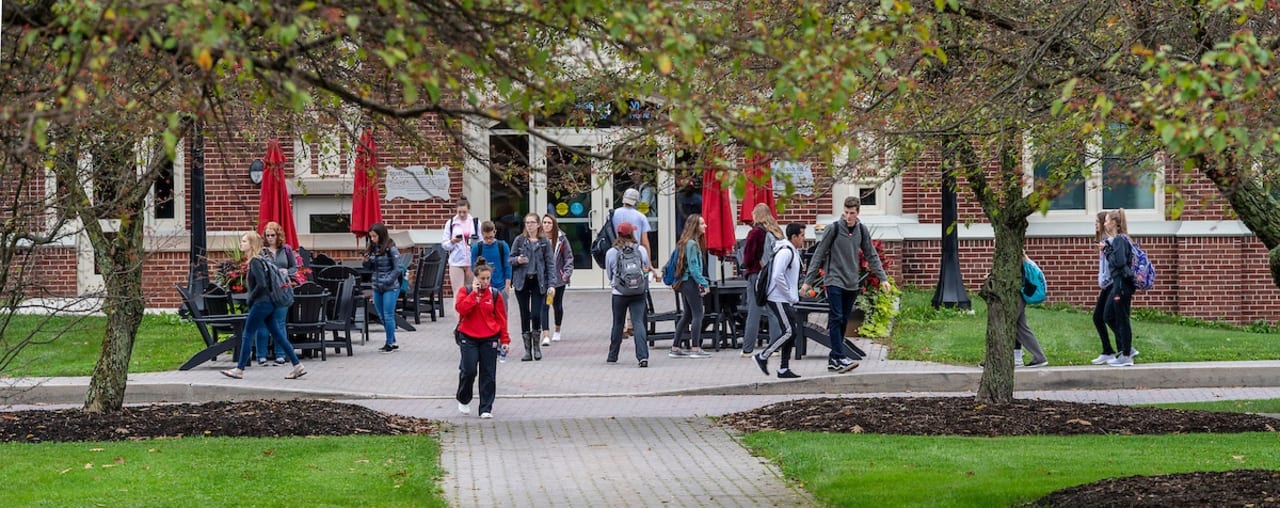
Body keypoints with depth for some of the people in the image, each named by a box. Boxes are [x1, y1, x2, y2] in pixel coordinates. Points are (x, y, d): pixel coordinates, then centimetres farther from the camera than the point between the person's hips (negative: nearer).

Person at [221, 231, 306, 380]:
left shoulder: (255, 262, -15)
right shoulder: (263, 259, 14)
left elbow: (261, 284, -23)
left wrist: (251, 299, -10)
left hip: (261, 303, -10)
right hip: (268, 303, 10)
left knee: (247, 335, -2)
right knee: (278, 335, 9)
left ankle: (239, 370, 2)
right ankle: (298, 366, 8)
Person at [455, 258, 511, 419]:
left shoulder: (495, 294, 5)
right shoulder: (465, 291, 2)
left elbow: (501, 318, 8)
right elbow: (461, 308, -16)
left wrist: (505, 339, 7)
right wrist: (474, 293, -15)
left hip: (489, 339, 2)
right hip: (468, 338, -1)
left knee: (488, 374, 0)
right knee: (469, 371, -8)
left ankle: (486, 409, 6)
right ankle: (463, 400, 18)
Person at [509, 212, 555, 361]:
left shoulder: (545, 242, 3)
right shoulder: (519, 240, 5)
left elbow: (550, 263, 2)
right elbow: (510, 259, 10)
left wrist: (551, 285, -6)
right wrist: (517, 260, -14)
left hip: (538, 282, -1)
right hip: (522, 282, 1)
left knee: (536, 315, -11)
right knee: (525, 316, 3)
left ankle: (536, 345, 12)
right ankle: (527, 350, 10)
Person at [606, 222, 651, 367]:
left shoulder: (611, 253, -4)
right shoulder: (641, 250, -3)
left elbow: (609, 274, 8)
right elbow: (647, 269, 10)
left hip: (619, 294, 0)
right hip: (638, 294, 0)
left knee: (618, 324, 15)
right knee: (638, 323, -5)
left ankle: (613, 355, 25)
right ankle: (643, 356, -18)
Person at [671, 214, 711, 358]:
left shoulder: (685, 243, 14)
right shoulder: (692, 244, -16)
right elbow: (693, 268, -19)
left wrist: (700, 282, 14)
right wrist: (704, 284, -15)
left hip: (684, 282, 10)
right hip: (691, 282, -10)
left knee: (687, 315, 13)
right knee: (697, 314, -6)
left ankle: (675, 348, 14)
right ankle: (695, 349, -6)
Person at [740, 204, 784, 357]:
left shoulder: (756, 232, -10)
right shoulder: (777, 232, 8)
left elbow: (748, 257, -9)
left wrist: (748, 267, 8)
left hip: (757, 275, -5)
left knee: (754, 313, -2)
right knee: (773, 312, 7)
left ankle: (747, 349, 2)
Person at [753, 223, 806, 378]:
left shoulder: (793, 252, 16)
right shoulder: (785, 252, -16)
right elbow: (778, 276, -24)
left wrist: (794, 296, 13)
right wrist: (791, 296, -17)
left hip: (786, 300, 10)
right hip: (779, 300, -10)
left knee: (792, 331, 8)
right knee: (789, 331, -11)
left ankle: (784, 369, 11)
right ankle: (763, 356, 0)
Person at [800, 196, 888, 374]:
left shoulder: (862, 230, 5)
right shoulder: (834, 228, -7)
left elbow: (871, 256, 13)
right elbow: (819, 254, -4)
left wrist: (882, 278, 5)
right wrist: (808, 281, -6)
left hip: (852, 284, 5)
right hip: (834, 281, -5)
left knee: (843, 321, 7)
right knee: (836, 319, -12)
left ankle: (833, 359, 12)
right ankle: (840, 358, -15)